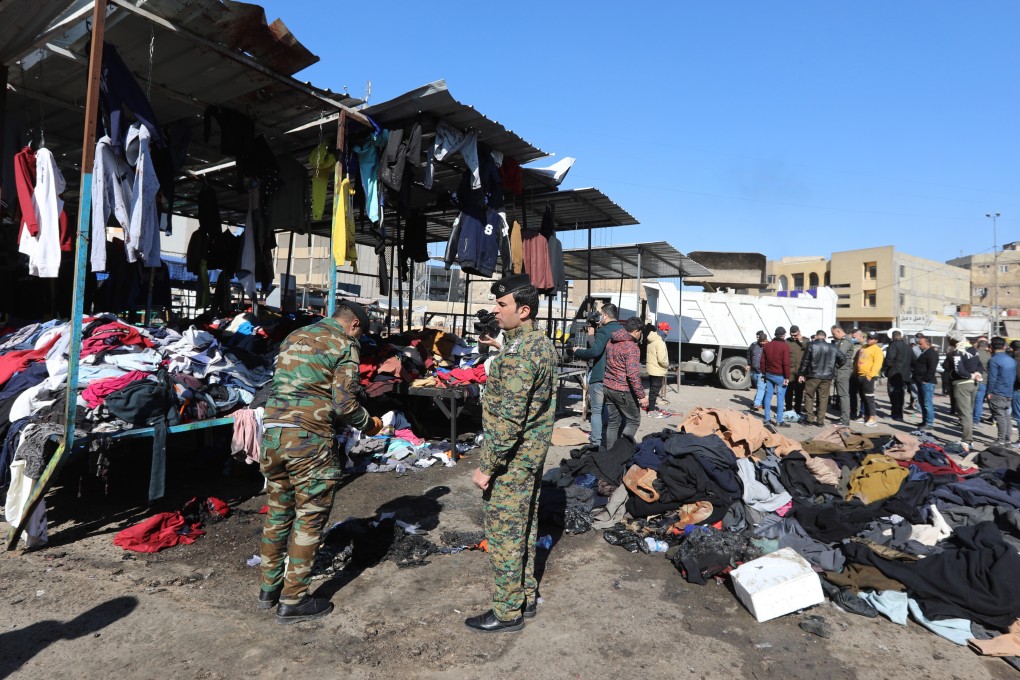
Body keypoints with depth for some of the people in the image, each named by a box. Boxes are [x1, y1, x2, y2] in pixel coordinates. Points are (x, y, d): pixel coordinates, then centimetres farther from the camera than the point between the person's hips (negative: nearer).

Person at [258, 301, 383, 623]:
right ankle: (293, 601, 15)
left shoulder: (294, 337, 17)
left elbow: (282, 386, 20)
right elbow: (344, 404, -11)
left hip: (271, 432, 7)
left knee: (278, 511, 20)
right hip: (308, 440, -7)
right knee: (310, 518, 6)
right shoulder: (345, 345, -4)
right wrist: (369, 424, 5)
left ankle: (269, 589, 32)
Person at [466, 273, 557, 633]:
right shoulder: (543, 343, 8)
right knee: (524, 526, 20)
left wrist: (487, 466, -20)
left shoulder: (519, 353, -23)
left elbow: (509, 417, -26)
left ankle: (508, 612, 19)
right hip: (534, 452, 10)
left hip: (513, 457, -10)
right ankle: (527, 597, 34)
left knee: (504, 533, 4)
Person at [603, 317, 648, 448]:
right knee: (633, 420, 8)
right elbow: (632, 374, -22)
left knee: (613, 422, 13)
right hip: (623, 391, -7)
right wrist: (641, 395, -18)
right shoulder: (632, 347, -16)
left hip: (608, 388, 7)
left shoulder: (611, 342, 8)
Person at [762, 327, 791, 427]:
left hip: (769, 374, 6)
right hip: (780, 376, -5)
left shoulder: (767, 345, 8)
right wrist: (787, 377, -10)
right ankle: (779, 421, 0)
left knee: (768, 396, 9)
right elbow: (786, 363, -14)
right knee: (780, 398, -1)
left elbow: (763, 361, 10)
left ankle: (767, 419, 11)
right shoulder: (785, 345, -9)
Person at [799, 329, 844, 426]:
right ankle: (820, 420, 10)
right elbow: (843, 359, 4)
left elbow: (805, 361, -5)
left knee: (809, 396, 8)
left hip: (813, 376, -3)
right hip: (827, 377, 3)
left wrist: (801, 374, 1)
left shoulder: (811, 346, -5)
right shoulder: (832, 347, 4)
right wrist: (834, 367, 21)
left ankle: (810, 419, 5)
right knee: (823, 398, 9)